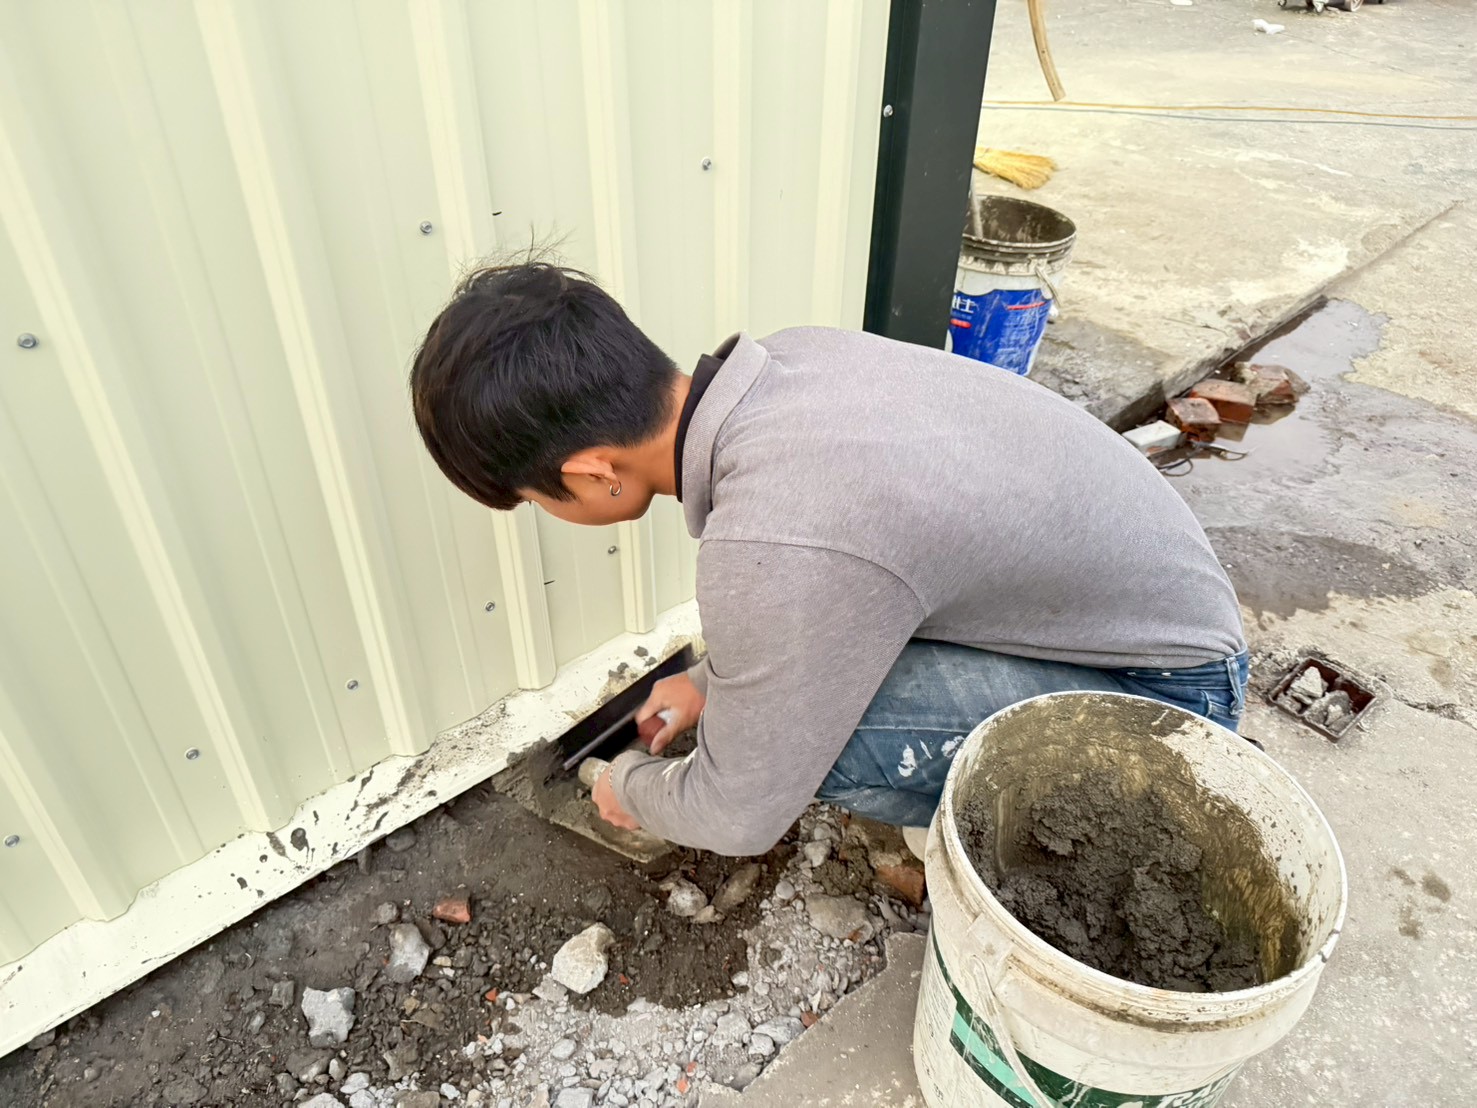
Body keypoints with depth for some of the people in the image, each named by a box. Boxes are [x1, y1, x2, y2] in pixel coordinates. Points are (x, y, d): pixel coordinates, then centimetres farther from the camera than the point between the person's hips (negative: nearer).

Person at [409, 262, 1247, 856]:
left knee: (798, 726, -26)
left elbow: (740, 817, -19)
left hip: (1170, 687, -8)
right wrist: (718, 674, 16)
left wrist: (633, 790, 3)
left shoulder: (773, 549, -35)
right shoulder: (791, 354, -11)